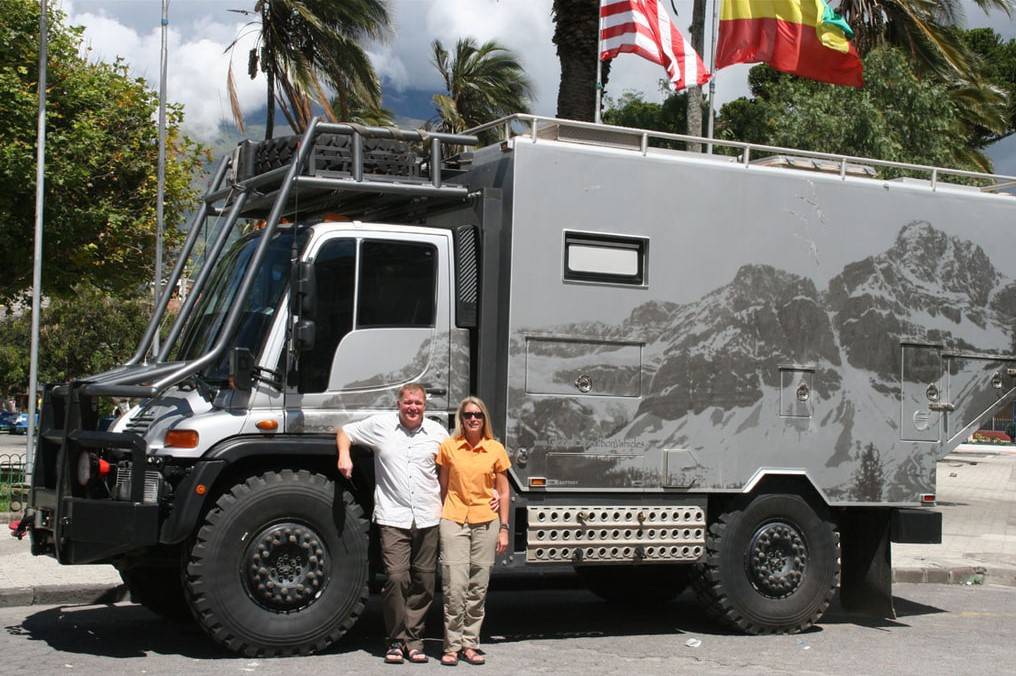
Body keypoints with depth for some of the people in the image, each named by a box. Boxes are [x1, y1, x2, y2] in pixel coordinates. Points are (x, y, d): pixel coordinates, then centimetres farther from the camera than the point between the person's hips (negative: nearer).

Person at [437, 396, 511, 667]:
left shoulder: (496, 449, 4)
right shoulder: (448, 447, 2)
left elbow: (503, 492, 8)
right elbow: (442, 487, 7)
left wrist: (504, 528, 5)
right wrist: (440, 520, 4)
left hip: (485, 523, 2)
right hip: (454, 522, -1)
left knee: (478, 588, 6)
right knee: (454, 586, -7)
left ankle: (470, 644, 15)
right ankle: (452, 645, 2)